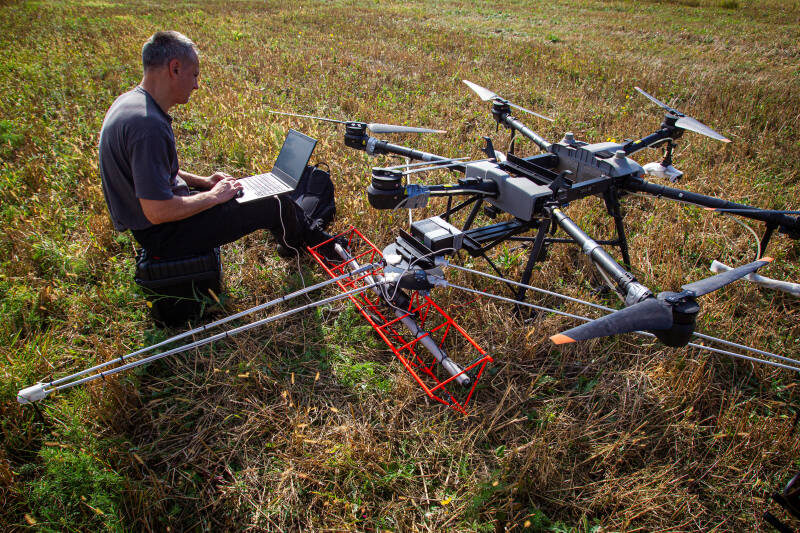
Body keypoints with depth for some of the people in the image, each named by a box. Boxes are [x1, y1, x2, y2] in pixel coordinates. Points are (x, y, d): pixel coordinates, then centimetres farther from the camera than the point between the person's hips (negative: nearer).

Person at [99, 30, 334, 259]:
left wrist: (202, 181, 9)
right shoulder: (148, 125, -30)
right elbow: (158, 212, -31)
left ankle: (310, 232, 39)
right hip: (162, 234, -10)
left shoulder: (131, 101, 3)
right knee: (274, 207, -3)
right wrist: (213, 196, -17)